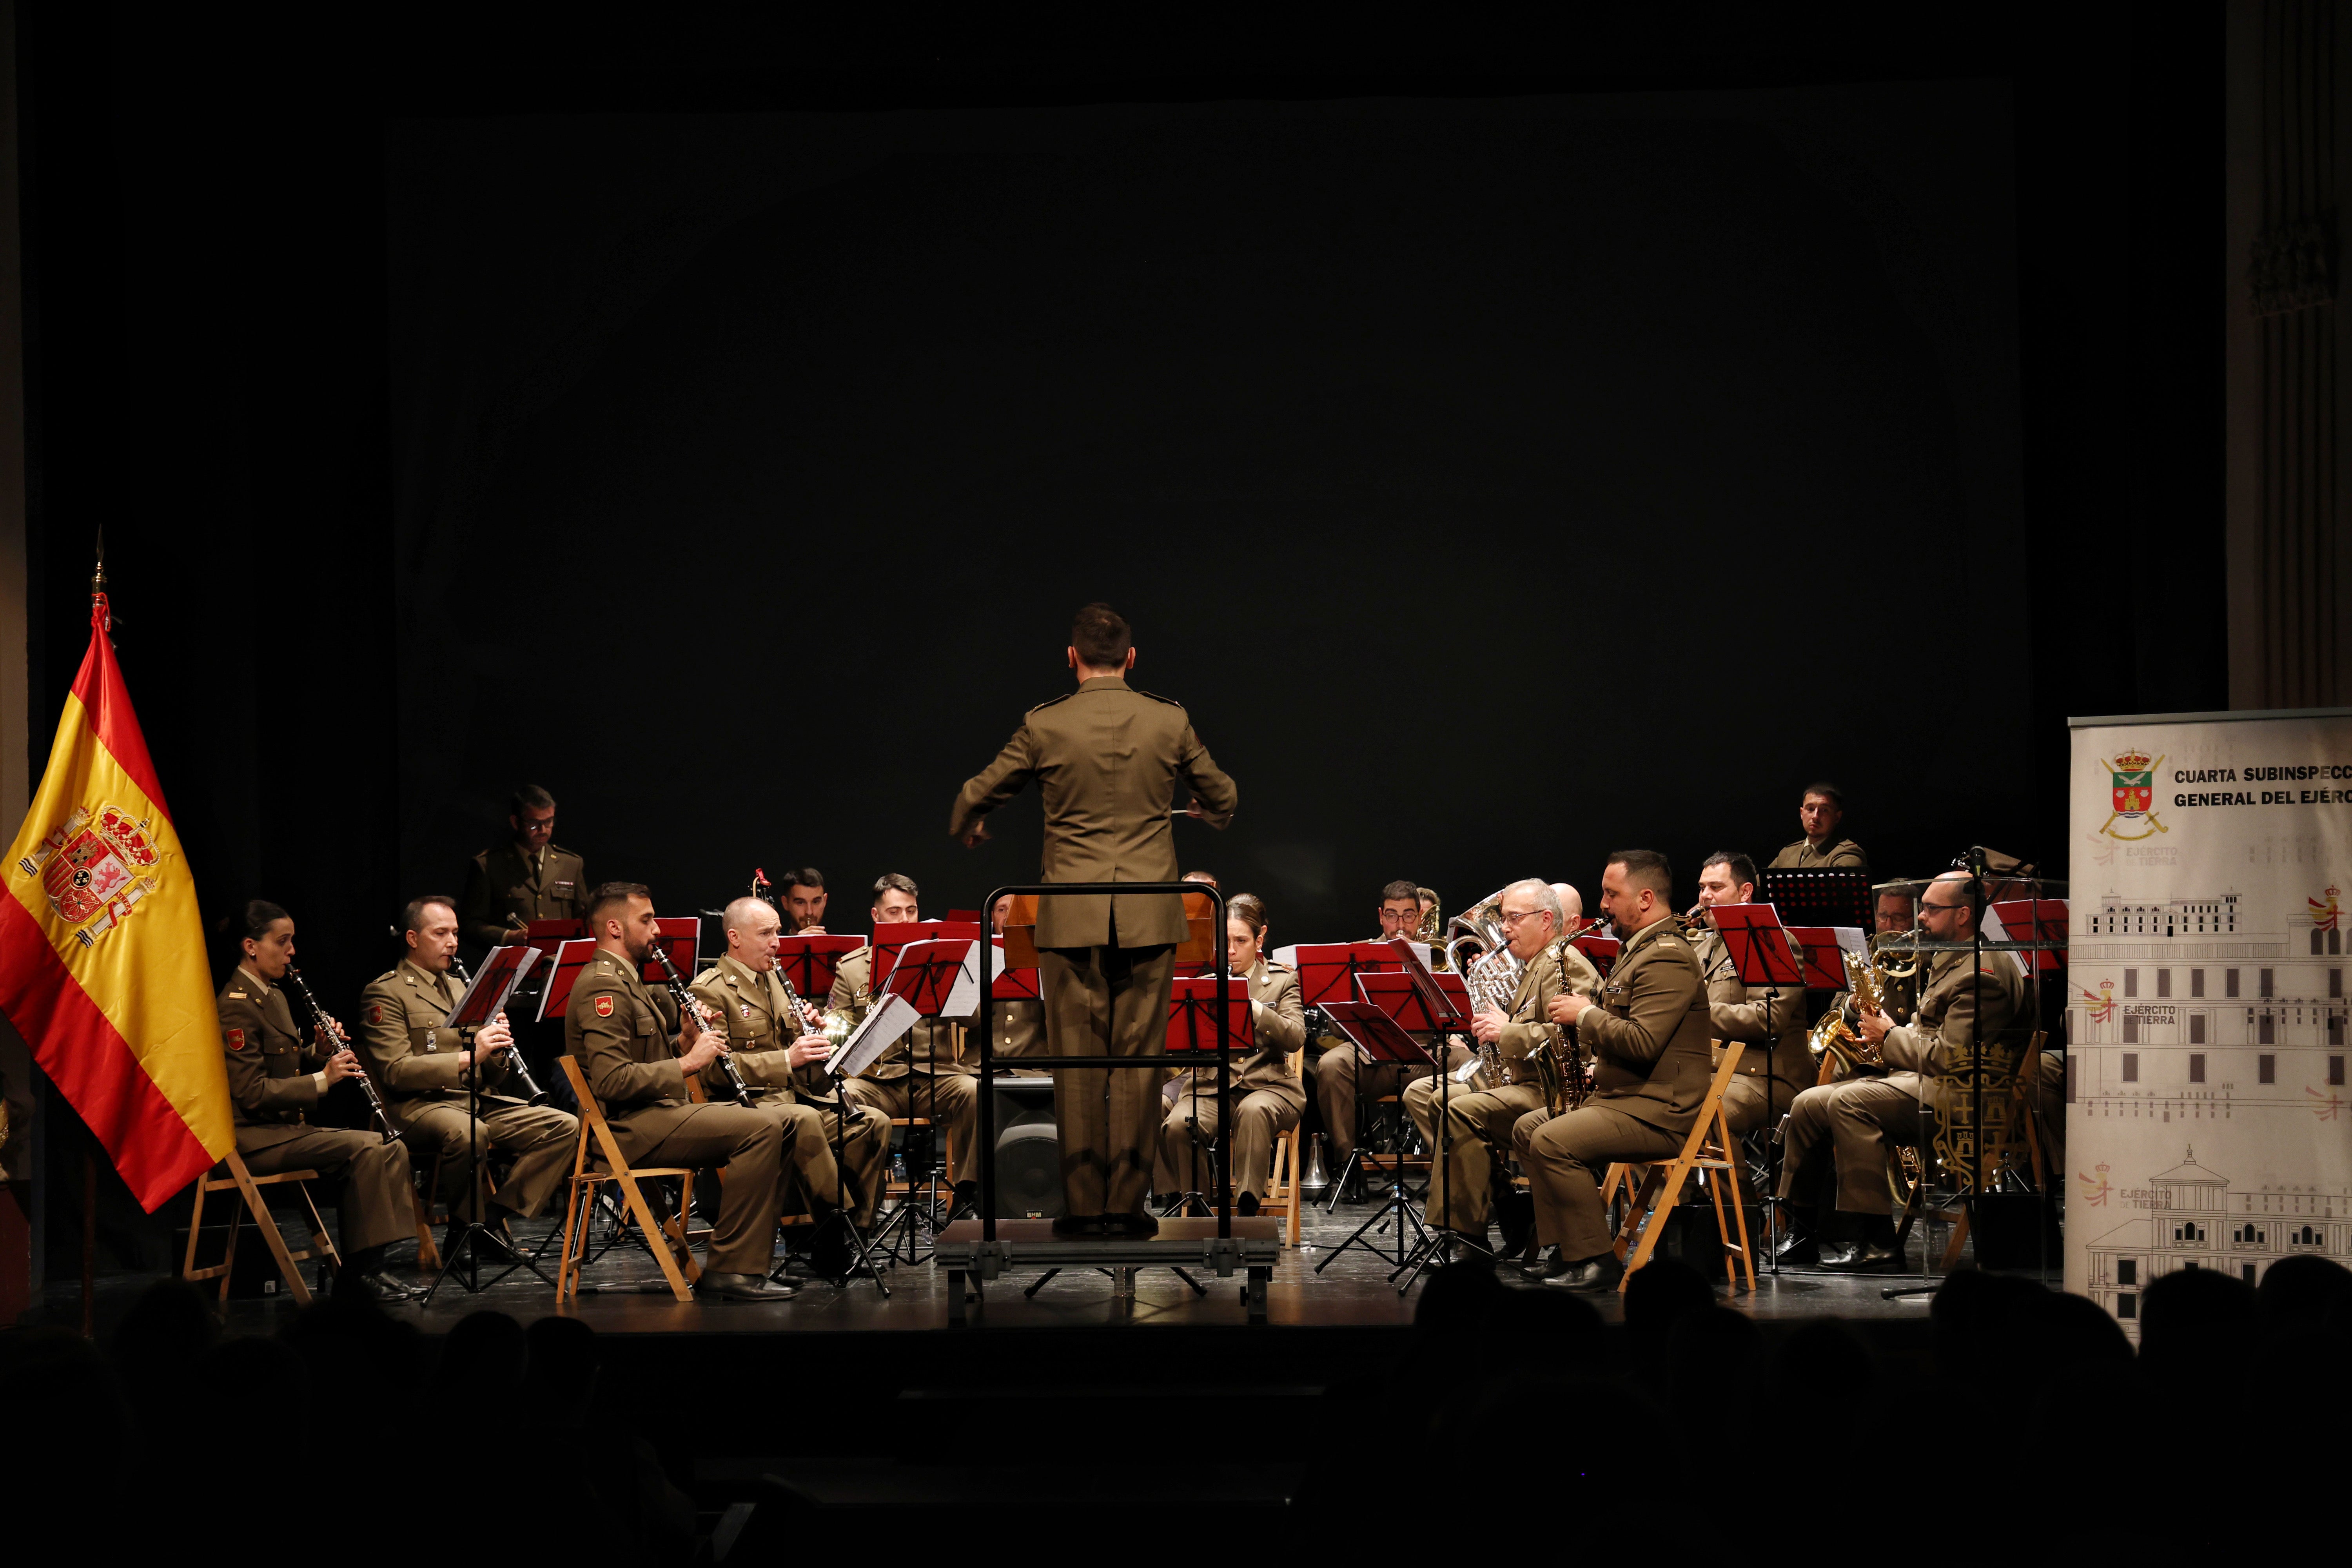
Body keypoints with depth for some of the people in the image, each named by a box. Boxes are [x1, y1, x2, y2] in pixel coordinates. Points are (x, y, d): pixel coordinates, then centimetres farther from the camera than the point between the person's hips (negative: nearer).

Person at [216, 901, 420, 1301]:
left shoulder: (273, 995, 17)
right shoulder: (236, 1006, -15)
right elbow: (252, 1092, -21)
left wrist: (319, 1053, 4)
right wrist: (323, 1079, -20)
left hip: (287, 1127, 10)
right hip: (253, 1139, -10)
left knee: (391, 1147, -3)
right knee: (365, 1150, -24)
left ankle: (367, 1267, -6)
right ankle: (358, 1271, -18)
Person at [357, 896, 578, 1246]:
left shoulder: (457, 987, 24)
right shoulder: (386, 993, -1)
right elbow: (396, 1071, -15)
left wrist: (497, 1050, -1)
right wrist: (468, 1056, -21)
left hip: (481, 1101, 7)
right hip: (421, 1106, -7)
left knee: (564, 1126, -14)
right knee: (468, 1132, -40)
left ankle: (499, 1213, -15)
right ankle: (469, 1224, -19)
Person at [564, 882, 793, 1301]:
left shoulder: (626, 982, 21)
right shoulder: (603, 987, -14)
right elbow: (612, 1081, -24)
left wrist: (685, 1043, 4)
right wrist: (686, 1064, -18)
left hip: (650, 1113, 11)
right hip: (627, 1128, -11)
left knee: (772, 1128, 8)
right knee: (760, 1129, -23)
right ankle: (732, 1271, -23)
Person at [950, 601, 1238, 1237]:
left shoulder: (1044, 726, -3)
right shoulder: (1169, 722, 0)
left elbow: (976, 797, 9)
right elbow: (1221, 797, 15)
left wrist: (966, 827, 33)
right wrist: (1213, 814, 40)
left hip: (1071, 918, -1)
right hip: (1149, 917, 1)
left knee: (1078, 1063, 4)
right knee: (1138, 1061, 4)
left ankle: (1083, 1207, 4)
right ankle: (1127, 1204, 3)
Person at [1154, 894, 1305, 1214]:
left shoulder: (1282, 981, 10)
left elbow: (1295, 1038, -7)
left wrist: (1253, 1008, -20)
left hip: (1265, 1083, -2)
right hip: (1208, 1085, 2)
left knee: (1253, 1111, -39)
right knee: (1177, 1126, -32)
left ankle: (1247, 1207, -35)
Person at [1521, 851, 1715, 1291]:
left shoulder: (1667, 959, -18)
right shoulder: (1639, 950, 18)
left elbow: (1642, 1042, -28)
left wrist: (1586, 1014, -15)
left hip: (1660, 1112, -12)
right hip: (1622, 1097, 12)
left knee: (1552, 1142, -26)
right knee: (1527, 1130, 15)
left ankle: (1597, 1261, -20)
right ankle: (1564, 1249, 13)